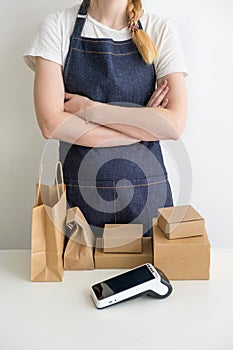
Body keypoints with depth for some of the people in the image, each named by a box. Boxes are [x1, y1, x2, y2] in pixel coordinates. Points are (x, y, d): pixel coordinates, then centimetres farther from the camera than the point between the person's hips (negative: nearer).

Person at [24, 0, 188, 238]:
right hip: (80, 190, 0)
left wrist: (89, 109, -13)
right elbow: (51, 123, -13)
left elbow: (175, 124, -12)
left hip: (147, 190, 1)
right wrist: (142, 125, -11)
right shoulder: (57, 26, -1)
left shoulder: (161, 30, -1)